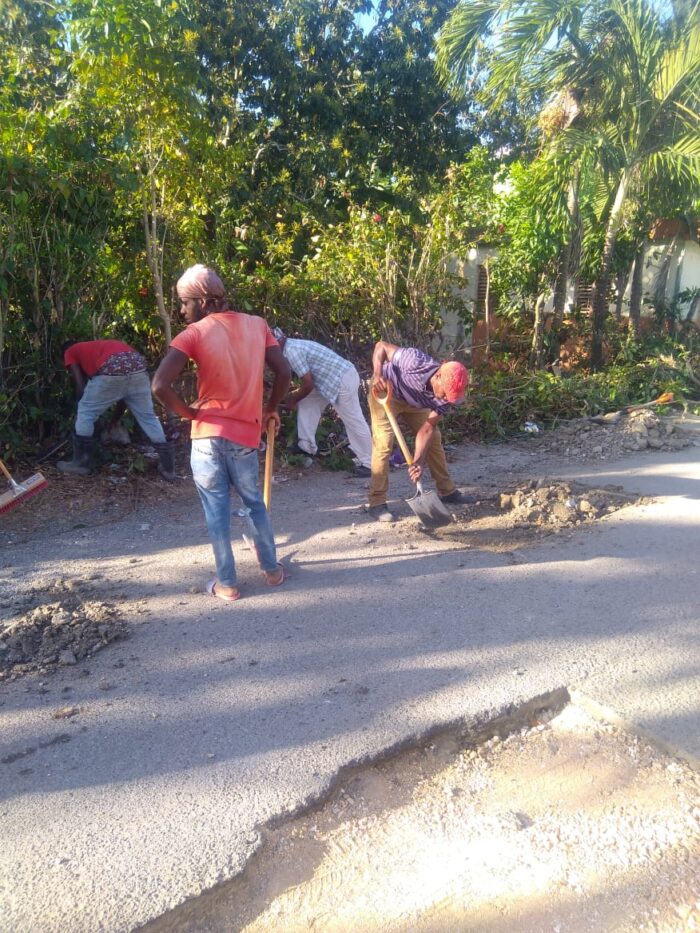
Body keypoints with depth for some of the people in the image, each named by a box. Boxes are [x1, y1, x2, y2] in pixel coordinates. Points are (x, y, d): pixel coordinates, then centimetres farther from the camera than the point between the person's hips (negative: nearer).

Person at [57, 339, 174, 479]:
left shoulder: (70, 352, 29)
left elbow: (81, 387, 16)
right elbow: (124, 392, 40)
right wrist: (116, 418, 48)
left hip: (112, 371, -5)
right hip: (137, 365, 6)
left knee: (85, 413, 16)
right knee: (147, 416, 17)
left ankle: (81, 463, 23)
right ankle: (168, 467, 21)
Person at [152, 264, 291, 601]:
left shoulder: (194, 333, -8)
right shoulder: (257, 324, 4)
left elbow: (160, 384, -18)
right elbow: (284, 372, 1)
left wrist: (187, 411, -3)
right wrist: (270, 409, 14)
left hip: (208, 435, -3)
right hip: (245, 436, 3)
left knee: (216, 509, 9)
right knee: (255, 503, 21)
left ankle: (226, 583, 18)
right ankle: (272, 569, 30)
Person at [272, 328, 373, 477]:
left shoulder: (291, 351, -16)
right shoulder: (294, 345, 15)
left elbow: (308, 385, -16)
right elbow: (310, 380, 23)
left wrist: (292, 401, 1)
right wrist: (295, 396, 25)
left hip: (343, 381, -10)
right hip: (334, 378, 10)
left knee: (354, 421, -2)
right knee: (307, 402, 15)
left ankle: (368, 463, 7)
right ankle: (307, 446, 20)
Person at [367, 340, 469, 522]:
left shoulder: (445, 395, -24)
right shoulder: (416, 362, -39)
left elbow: (427, 429, -21)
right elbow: (381, 346, -27)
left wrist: (418, 461, -33)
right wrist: (377, 375, -43)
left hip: (414, 402, 5)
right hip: (385, 392, -5)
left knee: (434, 438, 6)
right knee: (383, 443, -16)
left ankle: (447, 491, 22)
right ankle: (376, 503, -10)